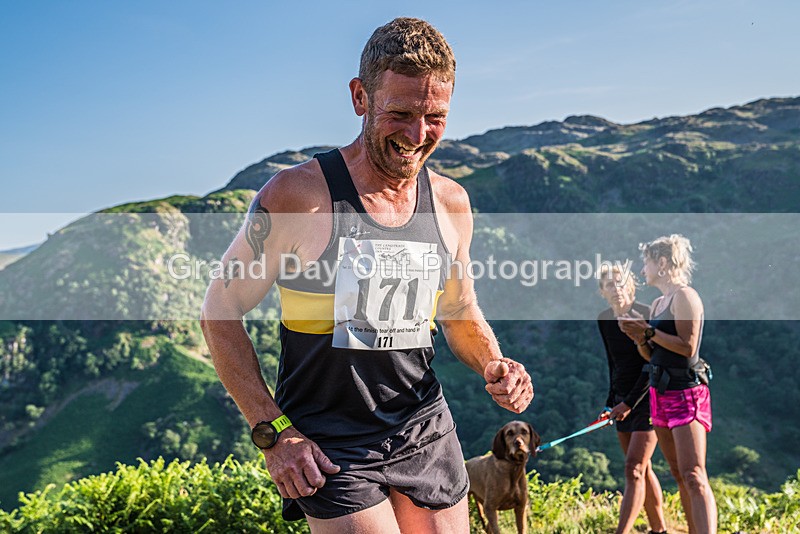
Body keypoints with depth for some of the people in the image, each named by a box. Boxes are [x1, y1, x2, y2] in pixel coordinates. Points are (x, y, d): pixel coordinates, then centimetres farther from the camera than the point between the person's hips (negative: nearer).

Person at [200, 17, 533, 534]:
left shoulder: (451, 203, 2)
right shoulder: (298, 194, -14)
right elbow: (222, 310, -7)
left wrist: (493, 366, -5)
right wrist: (274, 433, -13)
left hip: (427, 434, 5)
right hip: (327, 450, -5)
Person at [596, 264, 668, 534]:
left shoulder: (647, 316, -16)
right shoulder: (603, 320, 4)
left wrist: (629, 403, -17)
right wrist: (612, 401, 13)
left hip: (648, 398, -7)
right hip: (623, 401, 7)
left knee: (634, 469, -12)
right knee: (642, 469, 12)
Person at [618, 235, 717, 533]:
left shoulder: (684, 296, -10)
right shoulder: (658, 303, 15)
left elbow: (688, 347, -18)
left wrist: (649, 331, -16)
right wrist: (639, 337, 1)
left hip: (686, 393, -9)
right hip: (660, 393, 9)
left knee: (693, 476, -16)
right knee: (679, 476, 11)